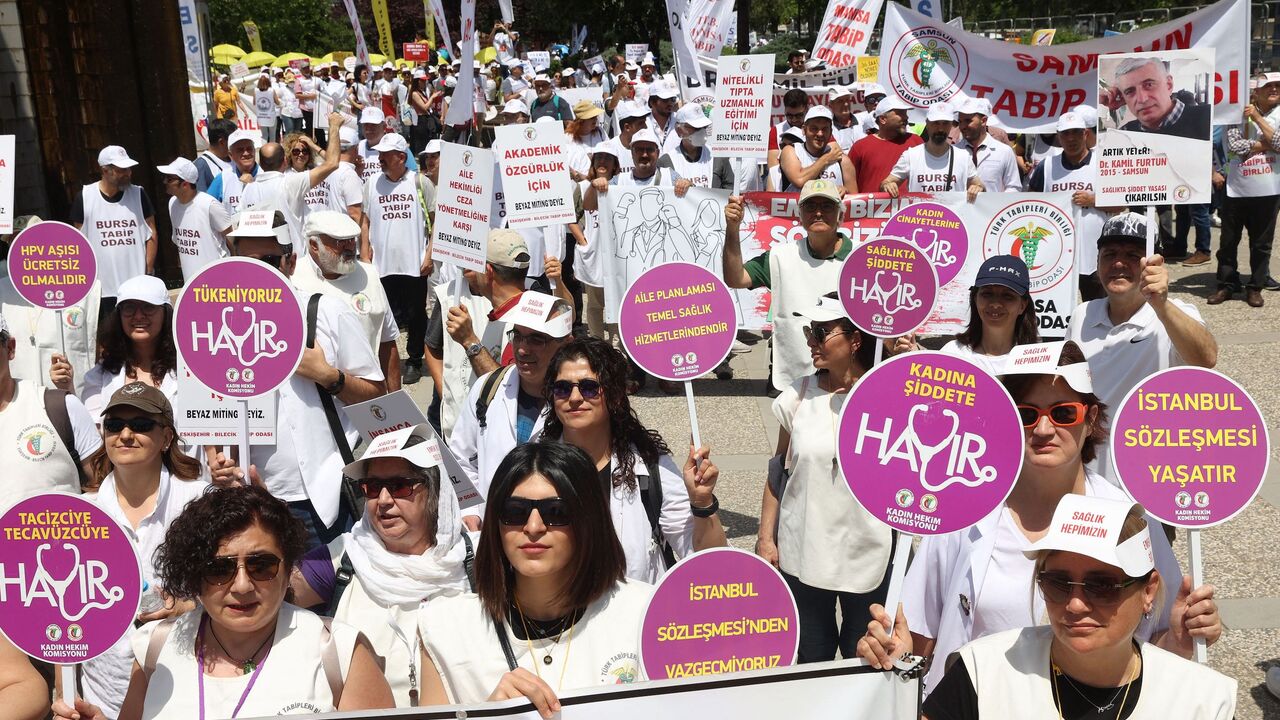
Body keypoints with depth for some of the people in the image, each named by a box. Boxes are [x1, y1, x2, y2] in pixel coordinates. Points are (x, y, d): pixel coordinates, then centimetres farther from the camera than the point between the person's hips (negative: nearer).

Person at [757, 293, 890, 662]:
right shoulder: (798, 396, -1)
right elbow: (779, 471, 5)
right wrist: (766, 538, 3)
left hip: (868, 556, -2)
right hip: (803, 553, 2)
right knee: (811, 659, 14)